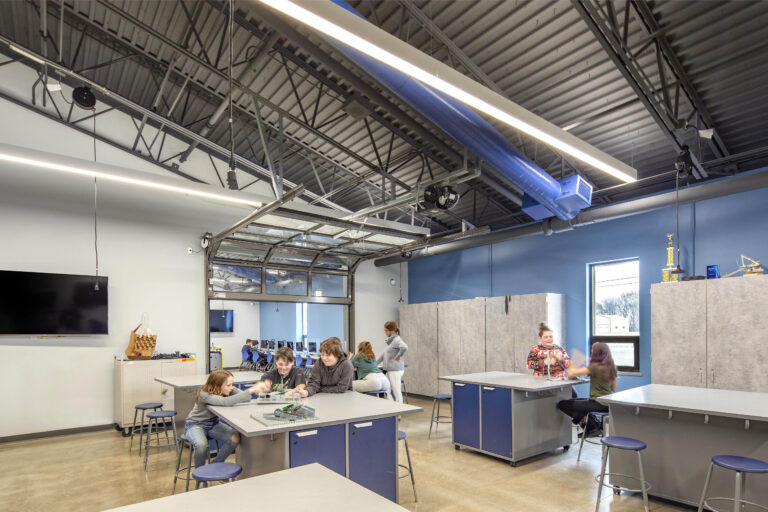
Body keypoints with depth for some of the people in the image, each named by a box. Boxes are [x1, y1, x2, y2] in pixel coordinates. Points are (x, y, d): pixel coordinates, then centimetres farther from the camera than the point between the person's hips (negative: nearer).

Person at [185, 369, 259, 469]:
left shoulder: (229, 389, -13)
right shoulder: (204, 394, -31)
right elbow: (225, 402, -47)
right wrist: (251, 390, -53)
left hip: (213, 423, 5)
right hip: (195, 424, -5)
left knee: (235, 438, -19)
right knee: (201, 445, -35)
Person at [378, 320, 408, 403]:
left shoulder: (397, 339, -13)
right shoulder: (390, 340, 15)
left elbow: (405, 348, -33)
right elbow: (384, 354, 25)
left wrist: (397, 357, -20)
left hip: (396, 370, -9)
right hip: (390, 370, 9)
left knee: (396, 391, -4)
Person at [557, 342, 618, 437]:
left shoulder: (594, 367, -20)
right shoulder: (612, 367, 2)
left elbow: (571, 373, -20)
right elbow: (613, 388, 14)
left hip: (597, 404, -9)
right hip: (608, 404, 9)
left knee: (562, 404, -6)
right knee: (572, 401, 25)